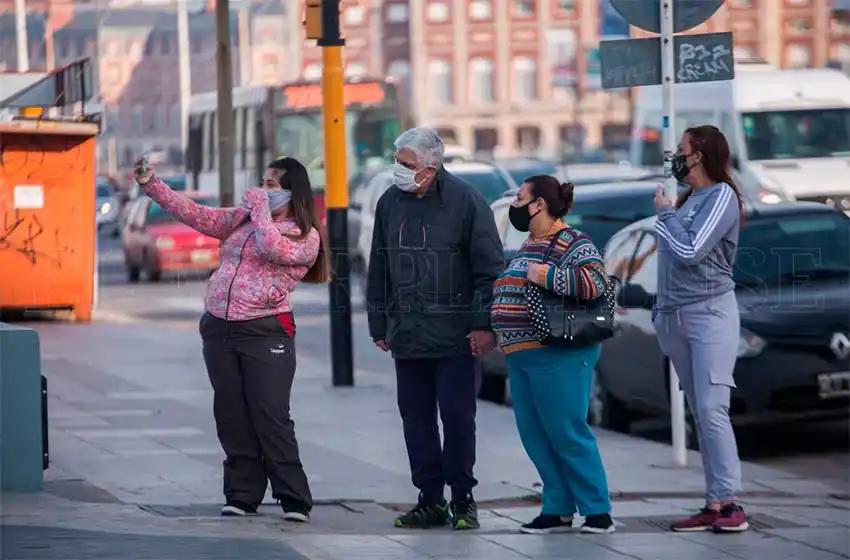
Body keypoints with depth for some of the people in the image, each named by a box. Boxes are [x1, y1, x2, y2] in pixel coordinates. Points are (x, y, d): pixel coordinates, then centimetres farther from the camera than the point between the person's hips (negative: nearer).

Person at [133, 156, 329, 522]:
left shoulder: (305, 236, -2)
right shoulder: (242, 218, 15)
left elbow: (272, 248, -21)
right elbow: (195, 214, 14)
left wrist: (261, 208, -8)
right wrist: (151, 185, 7)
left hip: (265, 332, -6)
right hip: (219, 328, 6)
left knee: (271, 418, -9)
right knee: (232, 418, 6)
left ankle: (294, 499, -2)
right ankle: (242, 495, 13)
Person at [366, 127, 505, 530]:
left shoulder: (465, 202, -6)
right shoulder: (390, 203, 9)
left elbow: (489, 268, -6)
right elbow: (378, 271, 16)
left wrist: (483, 324, -11)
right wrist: (379, 325, 14)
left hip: (455, 335, -5)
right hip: (407, 335, 5)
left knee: (457, 416, -3)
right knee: (416, 418, 6)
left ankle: (462, 499, 7)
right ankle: (430, 500, 14)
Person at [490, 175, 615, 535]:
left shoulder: (571, 244, -9)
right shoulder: (530, 245, 19)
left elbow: (595, 282, -24)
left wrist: (547, 276, -24)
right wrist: (492, 333, 21)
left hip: (558, 357, -9)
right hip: (522, 357, 9)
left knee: (567, 435, -8)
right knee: (535, 438, 8)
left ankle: (598, 512, -2)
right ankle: (557, 510, 14)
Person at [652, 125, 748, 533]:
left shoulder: (722, 196, -7)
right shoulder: (687, 199, 15)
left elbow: (690, 251, -17)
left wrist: (665, 213, -3)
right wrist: (662, 314, 17)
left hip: (709, 313, -8)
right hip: (676, 316, 8)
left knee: (712, 409, -15)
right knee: (700, 414, 5)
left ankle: (727, 503, -15)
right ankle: (714, 504, 4)